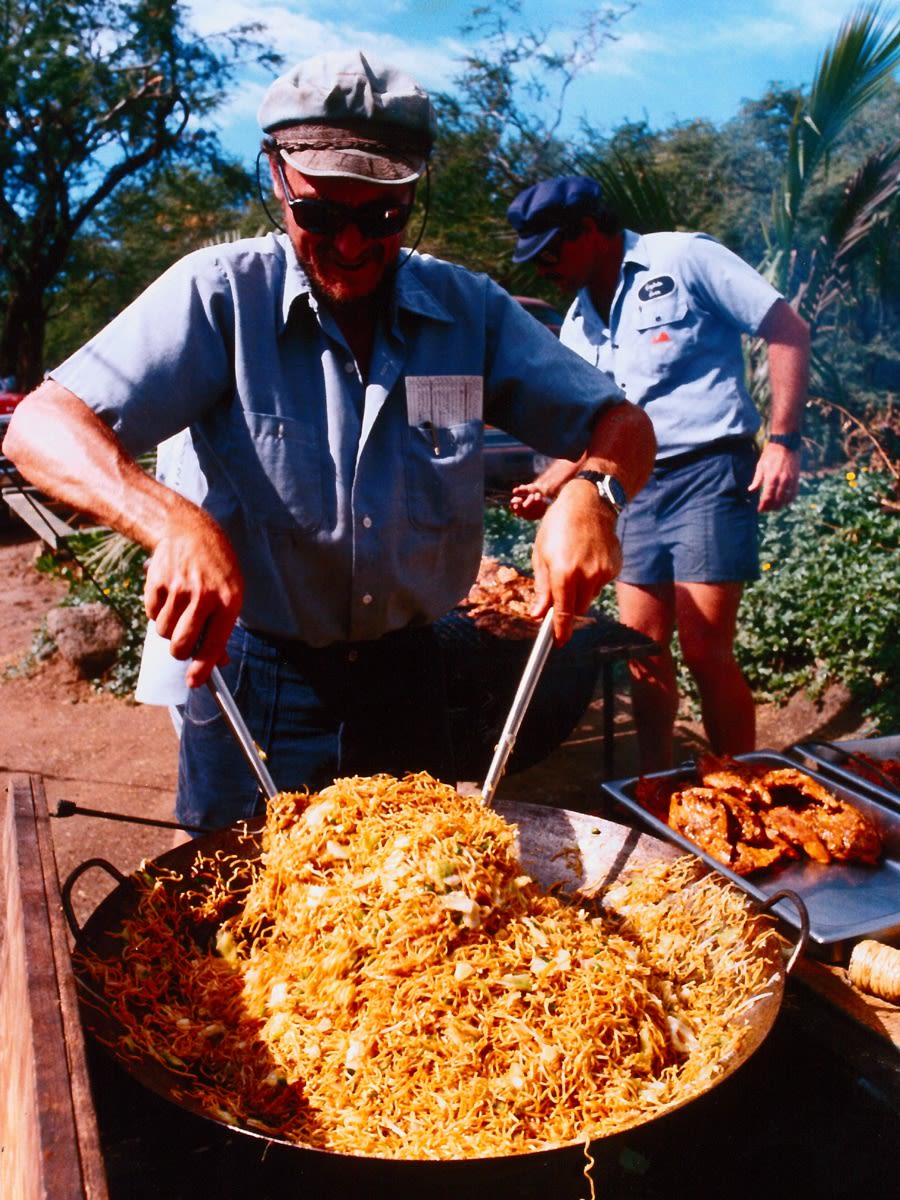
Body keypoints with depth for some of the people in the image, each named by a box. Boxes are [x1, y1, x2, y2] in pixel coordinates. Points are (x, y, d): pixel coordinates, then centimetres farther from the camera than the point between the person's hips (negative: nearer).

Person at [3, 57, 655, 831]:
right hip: (248, 673, -3)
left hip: (406, 672, 4)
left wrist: (588, 490, -28)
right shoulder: (220, 295, -14)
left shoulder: (470, 309, -4)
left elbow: (619, 423, -4)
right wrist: (174, 522, -42)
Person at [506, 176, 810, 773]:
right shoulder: (579, 327, 15)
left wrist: (784, 440, -14)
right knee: (643, 650, 6)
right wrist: (550, 484, 4)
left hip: (708, 474, -6)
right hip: (637, 489, 7)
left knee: (705, 648, -9)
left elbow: (789, 330, -6)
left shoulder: (684, 260, -5)